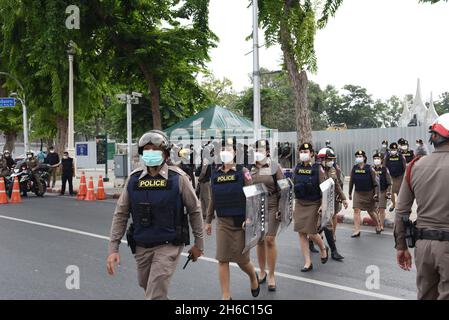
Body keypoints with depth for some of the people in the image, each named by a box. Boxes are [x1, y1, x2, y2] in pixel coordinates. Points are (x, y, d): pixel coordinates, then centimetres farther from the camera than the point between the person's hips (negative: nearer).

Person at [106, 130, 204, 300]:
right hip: (141, 247, 4)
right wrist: (113, 248, -3)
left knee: (155, 294, -8)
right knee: (146, 286, 22)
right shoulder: (134, 178, -1)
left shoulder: (178, 178, -9)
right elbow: (121, 214, 2)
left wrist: (198, 243, 3)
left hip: (168, 246, -4)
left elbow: (194, 211, -1)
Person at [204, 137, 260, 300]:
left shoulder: (242, 171, -5)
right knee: (222, 260, 1)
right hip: (222, 222, 3)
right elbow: (212, 199, 12)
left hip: (240, 222, -3)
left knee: (241, 260, 5)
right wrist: (208, 221, 13)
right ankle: (226, 296, 13)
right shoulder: (215, 173, 5)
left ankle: (253, 277, 38)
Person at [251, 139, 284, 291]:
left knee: (269, 240, -6)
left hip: (272, 206, -3)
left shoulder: (275, 167, -3)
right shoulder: (251, 168, 5)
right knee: (259, 240, 9)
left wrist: (281, 209, -8)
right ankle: (262, 272, 26)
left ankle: (271, 276, 7)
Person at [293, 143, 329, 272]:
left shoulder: (317, 168, -7)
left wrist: (322, 205, -13)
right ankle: (308, 262, 11)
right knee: (301, 233, 2)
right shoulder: (297, 168, 5)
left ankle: (323, 248, 31)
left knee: (311, 232, -2)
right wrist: (295, 202, 12)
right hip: (299, 203, 4)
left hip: (313, 204, -4)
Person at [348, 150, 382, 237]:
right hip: (358, 193, 2)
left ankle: (378, 226, 36)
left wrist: (376, 193, -12)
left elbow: (375, 182, -7)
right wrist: (350, 193, 11)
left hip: (369, 193, -2)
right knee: (356, 210, -9)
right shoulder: (354, 168, 0)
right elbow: (351, 181, 8)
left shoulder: (369, 168, -9)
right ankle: (357, 230, -4)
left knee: (371, 212, 11)